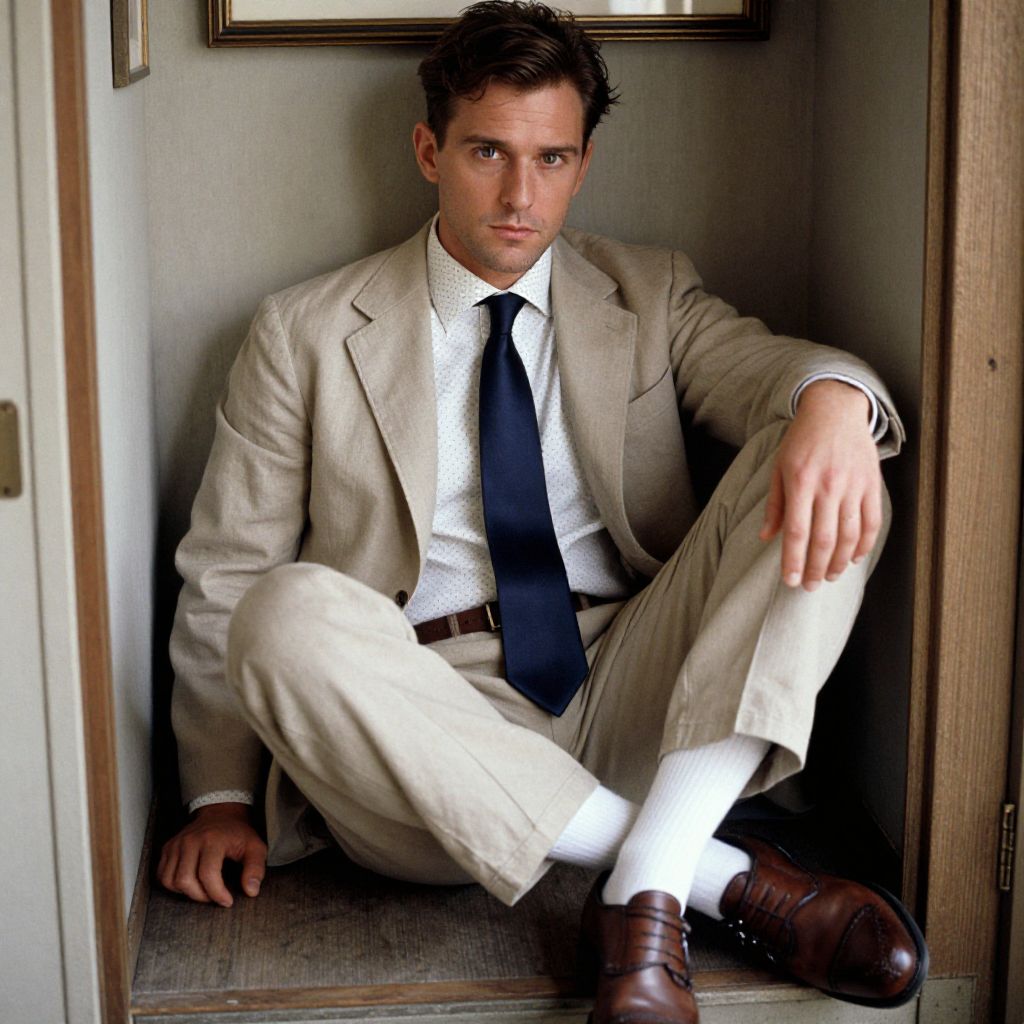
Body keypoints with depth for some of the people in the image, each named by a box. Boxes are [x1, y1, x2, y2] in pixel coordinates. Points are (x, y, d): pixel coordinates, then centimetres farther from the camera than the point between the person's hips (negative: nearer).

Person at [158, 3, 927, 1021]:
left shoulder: (651, 295, 15)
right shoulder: (306, 334, 8)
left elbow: (768, 364, -3)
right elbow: (223, 579, 6)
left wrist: (832, 398, -29)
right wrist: (219, 796, -4)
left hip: (630, 698, 2)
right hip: (424, 722, -1)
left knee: (819, 475, -17)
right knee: (290, 613, -33)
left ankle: (648, 887, -29)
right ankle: (726, 876, -26)